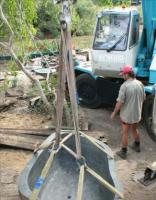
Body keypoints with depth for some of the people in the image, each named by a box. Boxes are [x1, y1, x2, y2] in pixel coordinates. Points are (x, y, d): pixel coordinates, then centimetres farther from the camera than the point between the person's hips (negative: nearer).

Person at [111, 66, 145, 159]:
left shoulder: (125, 86, -24)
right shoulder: (140, 84, -4)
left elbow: (120, 102, -22)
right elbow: (143, 98, 9)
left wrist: (114, 113, -8)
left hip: (127, 115, -6)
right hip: (137, 113, 6)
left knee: (125, 133, 9)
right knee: (135, 129, 27)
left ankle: (123, 152, 22)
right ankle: (137, 146, 45)